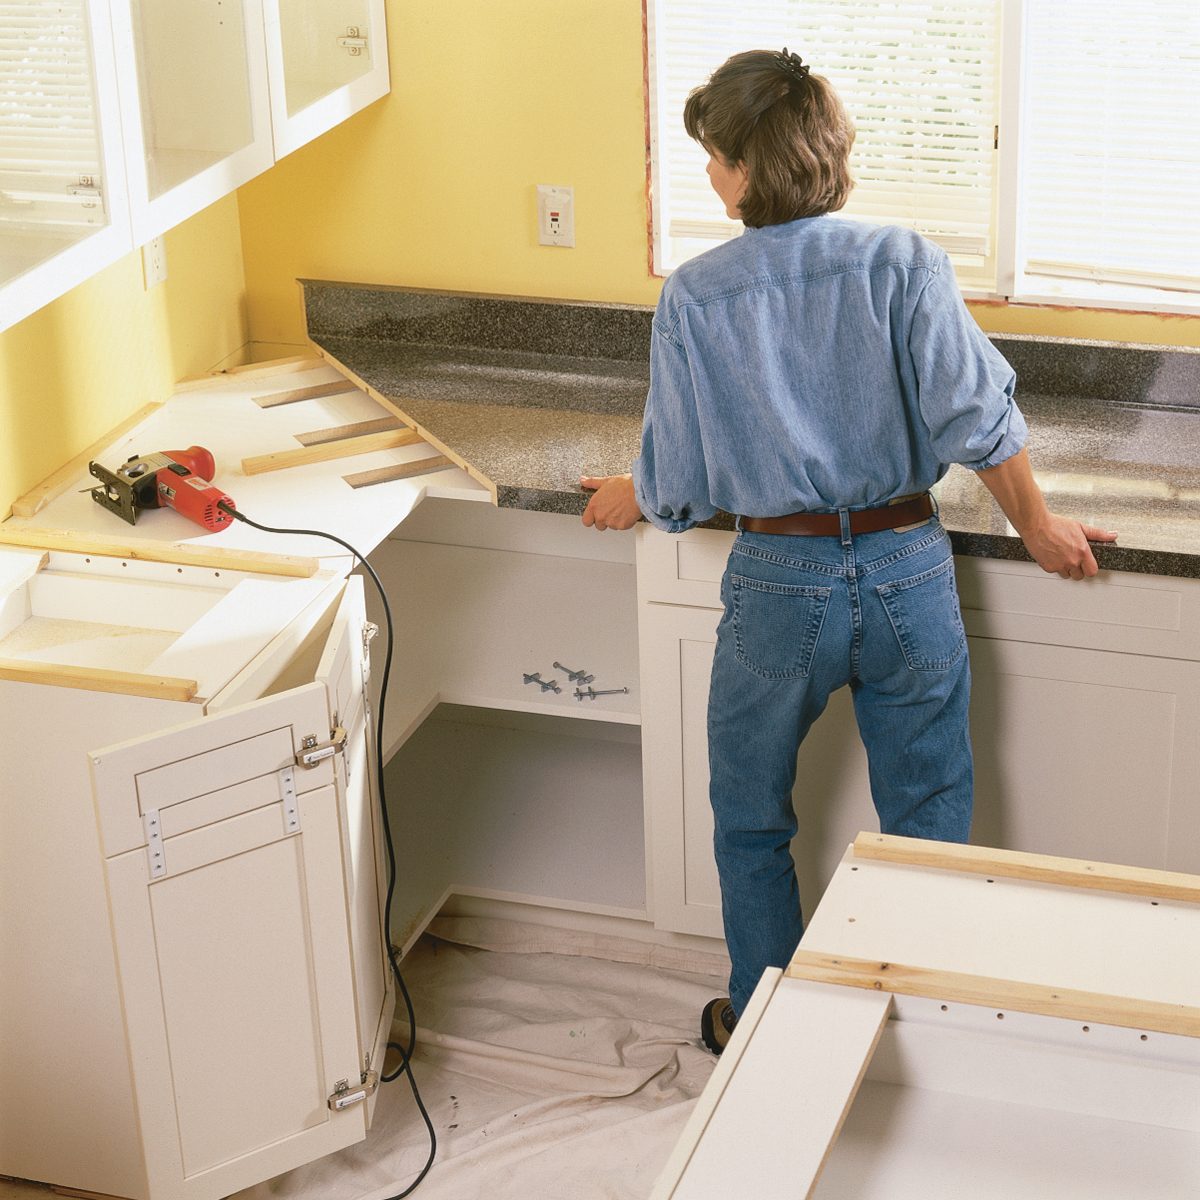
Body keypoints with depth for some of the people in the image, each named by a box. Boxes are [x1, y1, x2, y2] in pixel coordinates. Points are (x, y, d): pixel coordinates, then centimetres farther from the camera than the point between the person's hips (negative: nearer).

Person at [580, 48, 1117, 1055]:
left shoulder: (694, 299, -7)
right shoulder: (905, 263, -8)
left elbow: (678, 485, -2)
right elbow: (977, 416, -11)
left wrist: (627, 502, 21)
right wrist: (1039, 527, 5)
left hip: (779, 587, 0)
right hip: (908, 571, 1)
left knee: (751, 826, 20)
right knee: (928, 825, 15)